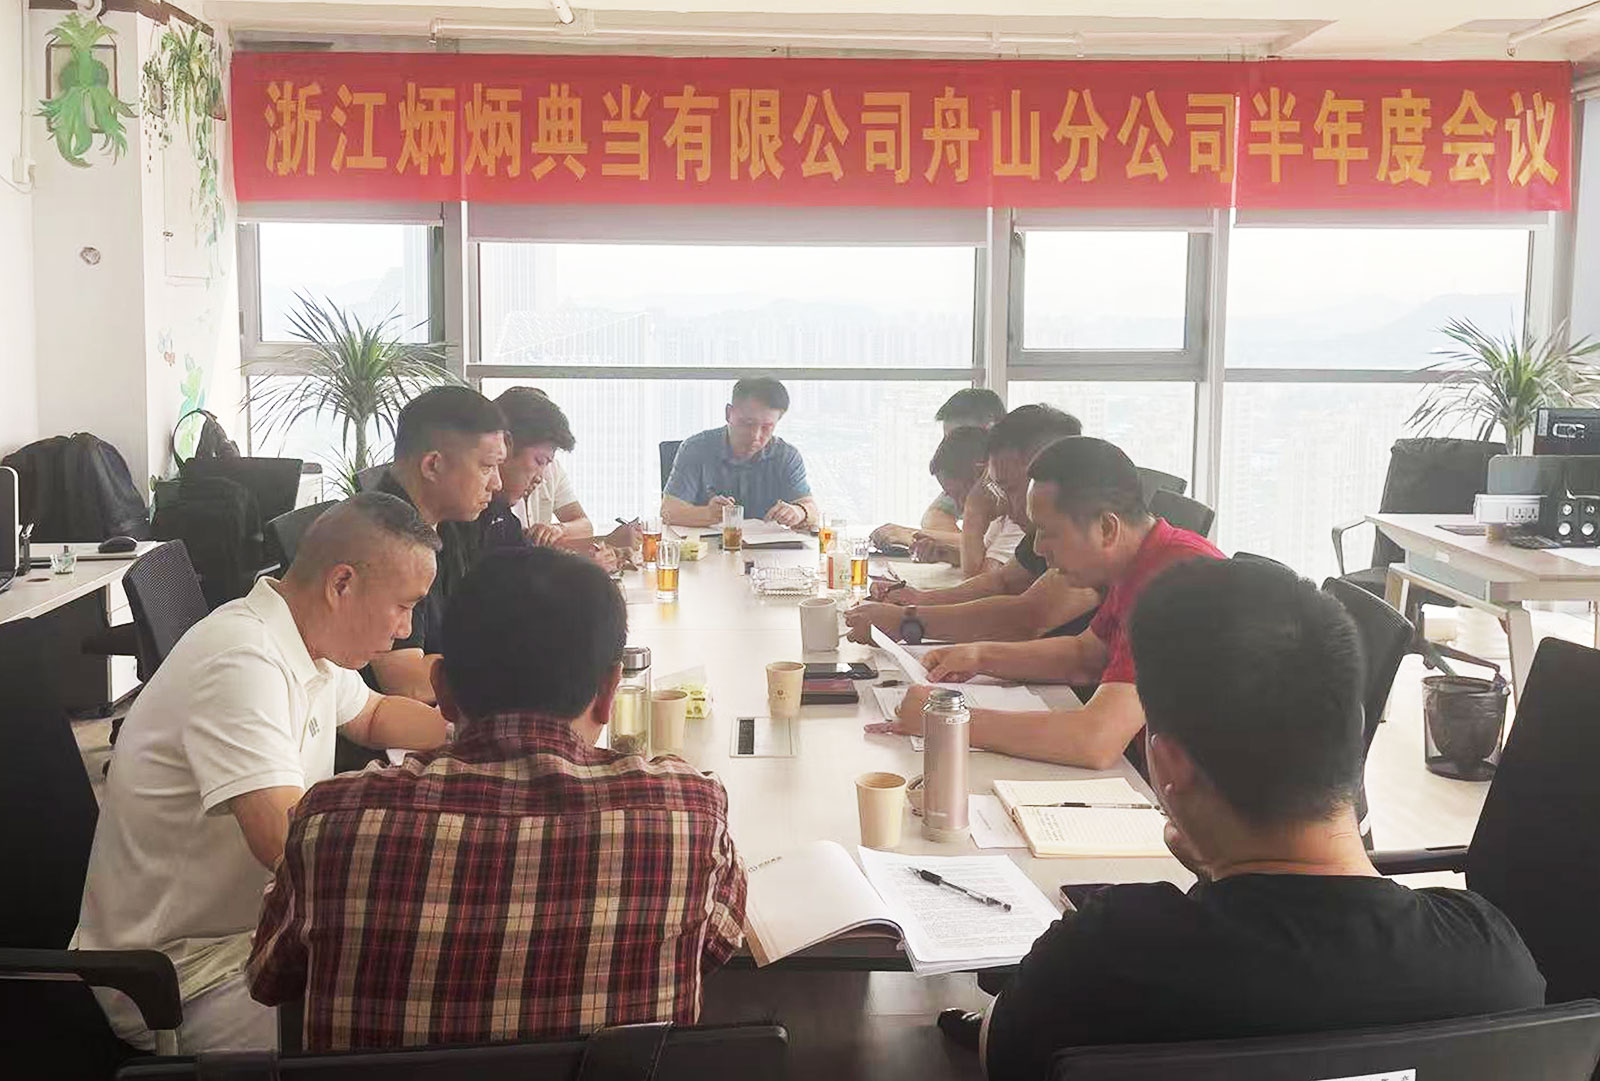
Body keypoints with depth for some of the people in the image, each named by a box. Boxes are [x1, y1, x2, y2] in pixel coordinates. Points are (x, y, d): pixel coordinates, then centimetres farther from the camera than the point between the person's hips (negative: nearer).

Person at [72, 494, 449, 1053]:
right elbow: (286, 840, -36)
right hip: (180, 974, -10)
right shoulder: (241, 662, -26)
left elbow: (372, 716, 25)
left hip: (254, 921, 10)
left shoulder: (312, 645, 3)